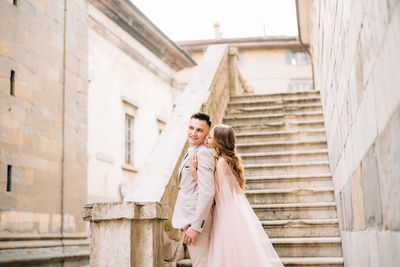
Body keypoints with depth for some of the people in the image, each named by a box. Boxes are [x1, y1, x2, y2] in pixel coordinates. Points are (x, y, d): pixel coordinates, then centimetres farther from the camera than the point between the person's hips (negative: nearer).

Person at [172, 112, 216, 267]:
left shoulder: (203, 153, -15)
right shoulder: (191, 153, 17)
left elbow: (207, 192, -23)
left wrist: (196, 226, -22)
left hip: (196, 220, -10)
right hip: (189, 219, 10)